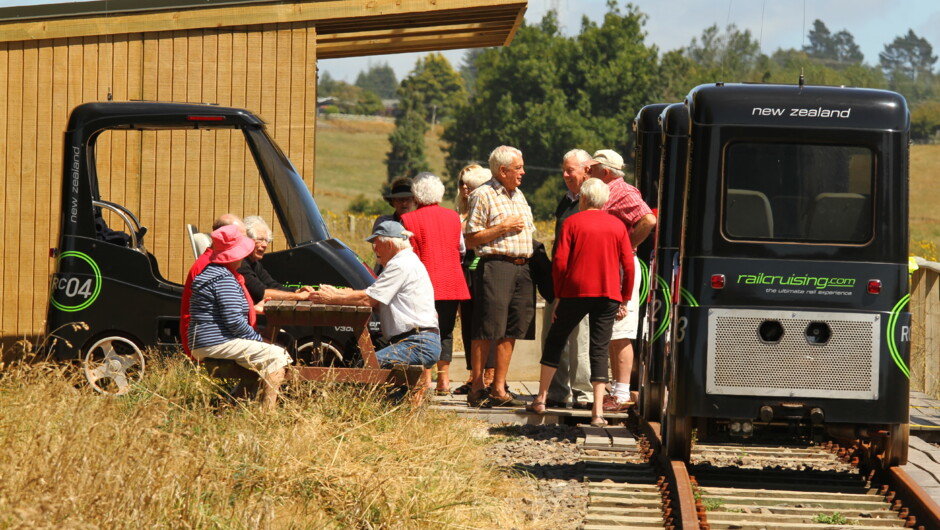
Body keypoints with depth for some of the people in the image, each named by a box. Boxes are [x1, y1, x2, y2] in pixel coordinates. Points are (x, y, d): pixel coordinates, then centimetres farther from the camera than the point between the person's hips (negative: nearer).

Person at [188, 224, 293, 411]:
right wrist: (258, 339, -10)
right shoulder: (224, 279, -15)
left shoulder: (212, 271, 20)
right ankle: (268, 411, -22)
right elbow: (234, 320, -21)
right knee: (277, 357, -16)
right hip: (217, 344, -11)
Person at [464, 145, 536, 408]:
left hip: (522, 267, 7)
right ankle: (477, 388, 0)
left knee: (511, 332, 6)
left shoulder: (519, 195, 20)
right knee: (485, 332, -6)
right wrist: (503, 228, -12)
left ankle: (498, 389, 10)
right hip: (496, 265, -7)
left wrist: (533, 260, 15)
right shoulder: (483, 195, -4)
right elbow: (471, 239, -7)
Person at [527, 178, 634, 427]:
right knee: (600, 350, 2)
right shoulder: (618, 225, 7)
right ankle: (598, 411, -7)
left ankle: (541, 399, 15)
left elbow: (560, 262, -5)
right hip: (608, 295, 2)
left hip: (576, 292, -2)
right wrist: (625, 300, 11)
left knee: (554, 341, 14)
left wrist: (559, 295, 4)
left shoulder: (572, 222, 0)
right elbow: (628, 266, 5)